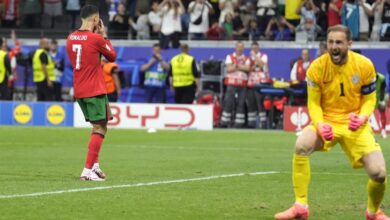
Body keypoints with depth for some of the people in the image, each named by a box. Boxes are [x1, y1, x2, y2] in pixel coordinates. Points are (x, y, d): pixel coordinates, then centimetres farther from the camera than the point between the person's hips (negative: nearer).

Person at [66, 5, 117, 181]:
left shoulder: (71, 38, 5)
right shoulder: (96, 39, -14)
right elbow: (112, 56, 2)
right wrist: (104, 36, 9)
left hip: (79, 91, 8)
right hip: (95, 91, -7)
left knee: (97, 126, 20)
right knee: (100, 128, -4)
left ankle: (95, 165, 15)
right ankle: (88, 170, -13)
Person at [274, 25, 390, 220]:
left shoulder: (364, 65, -9)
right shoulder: (317, 68, -10)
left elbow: (369, 99, 1)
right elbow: (313, 103, -3)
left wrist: (362, 117, -20)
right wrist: (320, 125, -23)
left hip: (355, 125, 0)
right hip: (327, 121, 0)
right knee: (301, 145, -32)